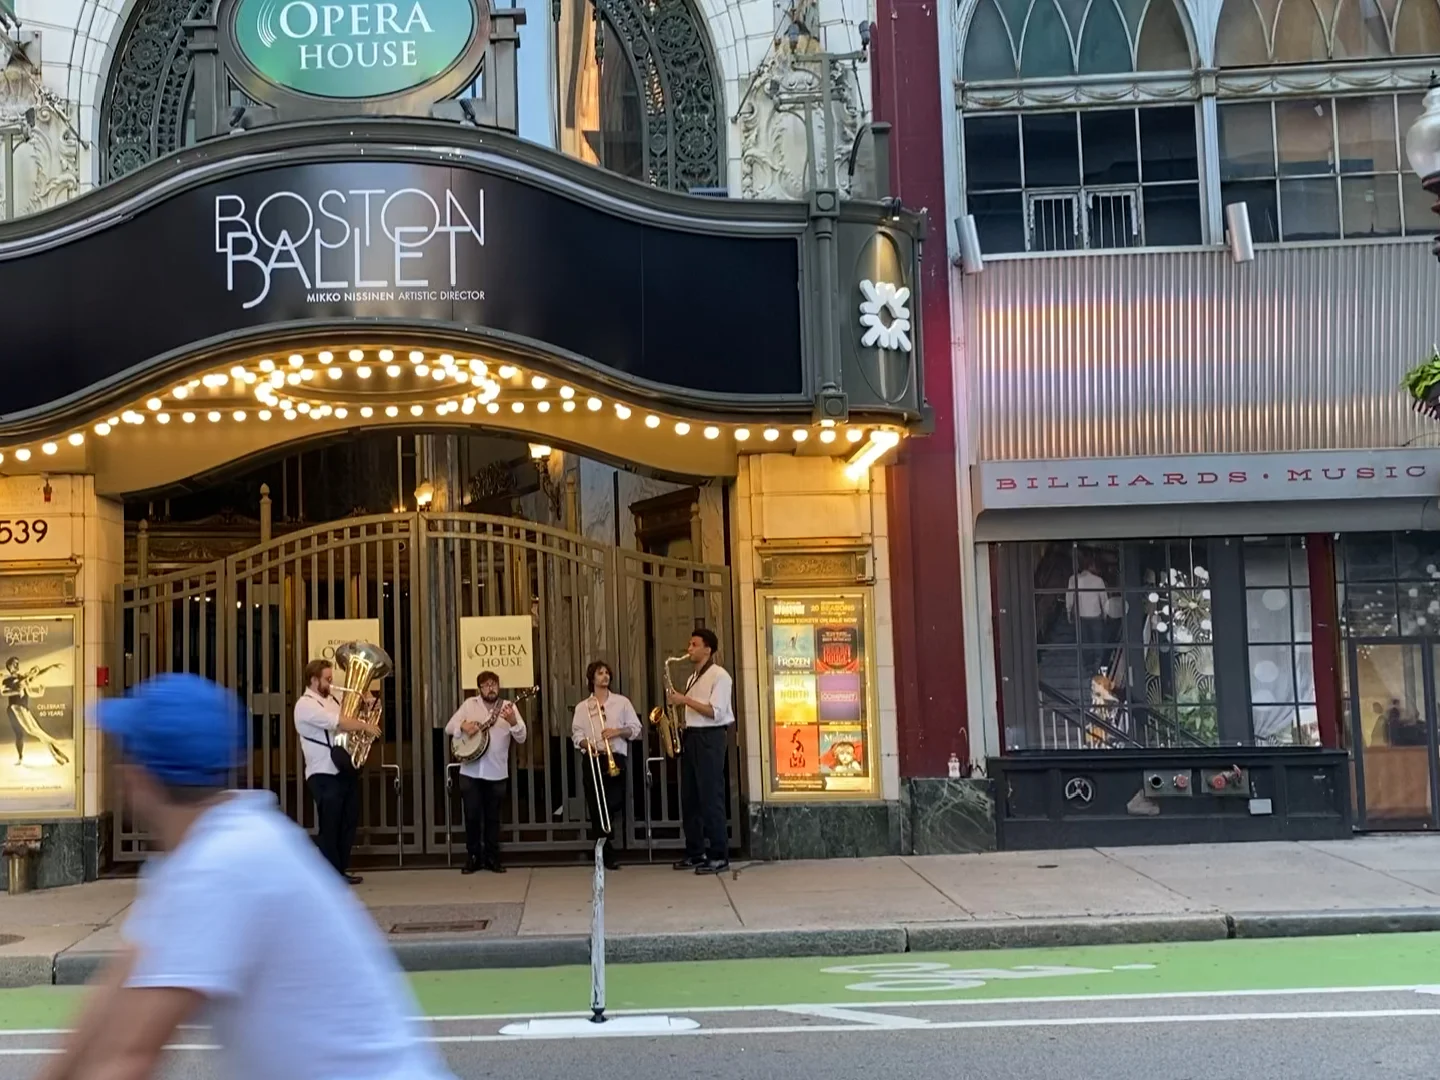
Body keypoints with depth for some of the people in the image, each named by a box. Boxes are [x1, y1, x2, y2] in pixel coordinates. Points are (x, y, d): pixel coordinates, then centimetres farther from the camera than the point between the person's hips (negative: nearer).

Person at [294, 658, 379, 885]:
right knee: (329, 826, -1)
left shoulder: (331, 698, 13)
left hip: (345, 770, 9)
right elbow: (339, 723, -25)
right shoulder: (306, 705, -14)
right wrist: (365, 726, -16)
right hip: (325, 775, -9)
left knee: (348, 822, 14)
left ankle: (341, 869, 24)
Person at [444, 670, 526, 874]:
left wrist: (512, 722, -25)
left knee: (493, 816, 7)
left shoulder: (508, 706, 1)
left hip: (496, 773, 0)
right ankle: (473, 856, 13)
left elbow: (521, 737, -5)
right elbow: (449, 727, 4)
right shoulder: (470, 704, 5)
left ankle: (492, 857, 16)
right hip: (470, 772, 1)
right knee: (472, 816, 2)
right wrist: (463, 726, -17)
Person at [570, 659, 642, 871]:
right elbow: (577, 735, 5)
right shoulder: (582, 707, 11)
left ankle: (605, 852, 4)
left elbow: (635, 728, 7)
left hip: (615, 758, -1)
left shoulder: (622, 702, 9)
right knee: (596, 807, 0)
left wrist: (617, 732, -10)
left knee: (614, 804, -9)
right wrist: (586, 744, -15)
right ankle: (606, 854, 7)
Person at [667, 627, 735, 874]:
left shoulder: (719, 676, -7)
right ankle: (695, 852, 16)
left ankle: (719, 856, -5)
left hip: (710, 738, -9)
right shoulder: (692, 678, 19)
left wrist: (685, 700, -16)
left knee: (711, 798, -8)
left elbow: (715, 712, -16)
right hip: (691, 737, 9)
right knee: (689, 798, 9)